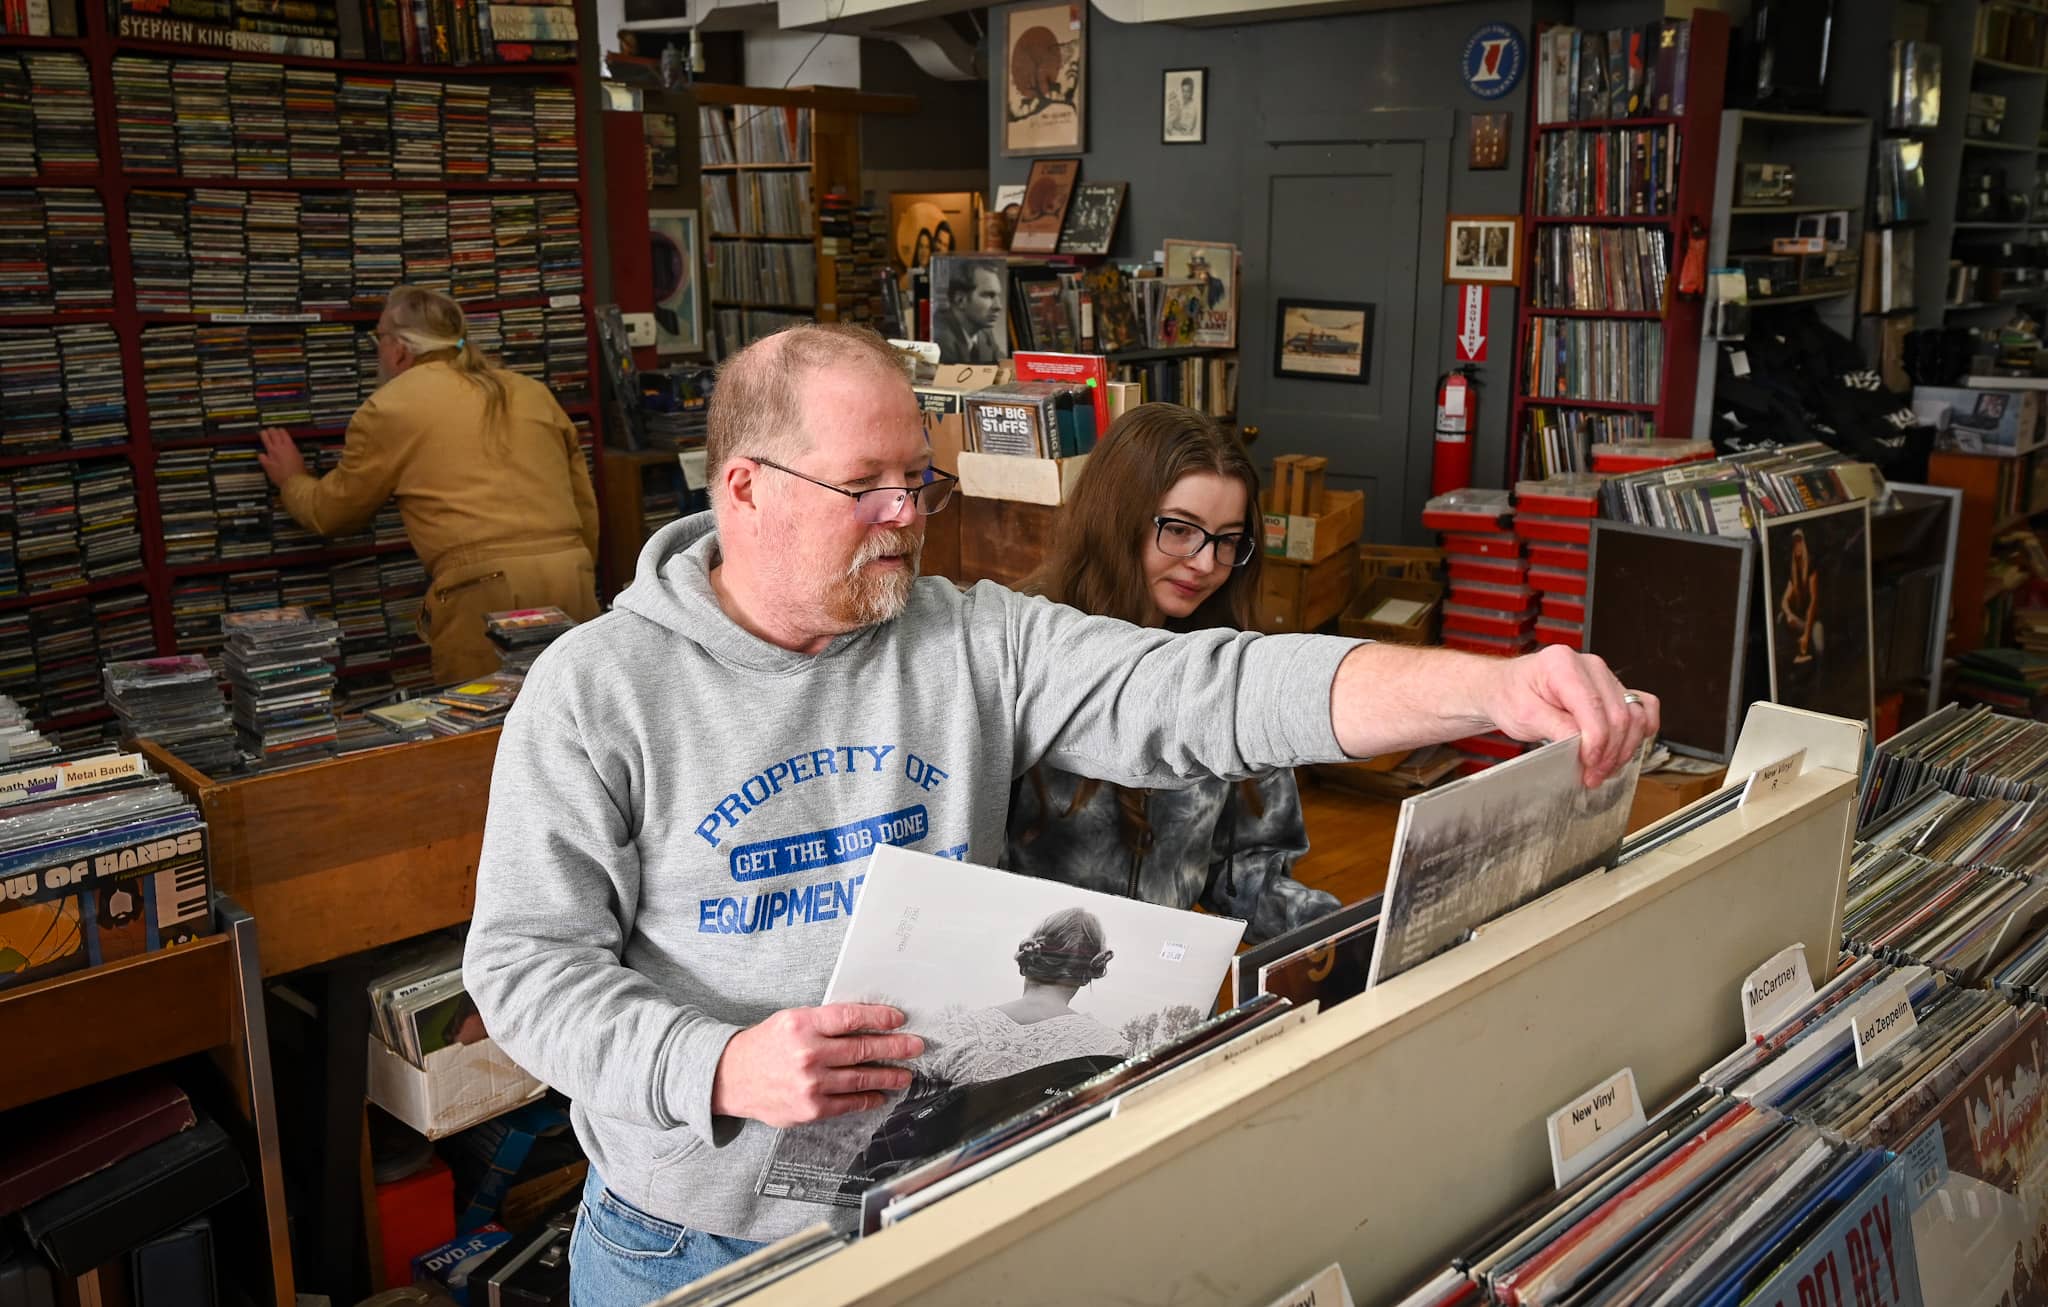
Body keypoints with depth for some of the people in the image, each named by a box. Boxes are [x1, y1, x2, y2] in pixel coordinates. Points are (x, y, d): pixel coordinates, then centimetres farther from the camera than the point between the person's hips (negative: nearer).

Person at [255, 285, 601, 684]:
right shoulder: (533, 393, 19)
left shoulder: (389, 408, 7)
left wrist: (292, 482, 40)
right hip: (572, 571, 5)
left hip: (483, 587, -5)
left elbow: (330, 512, 19)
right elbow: (585, 506, 20)